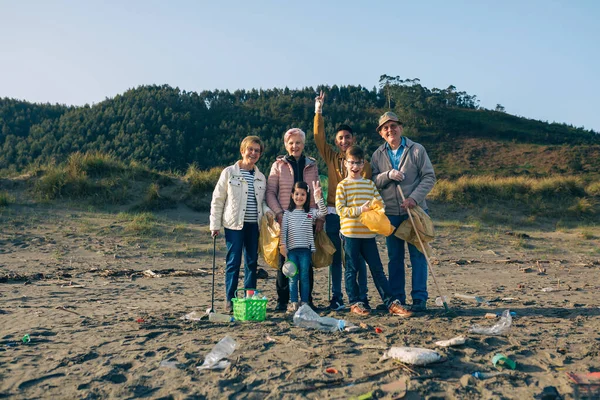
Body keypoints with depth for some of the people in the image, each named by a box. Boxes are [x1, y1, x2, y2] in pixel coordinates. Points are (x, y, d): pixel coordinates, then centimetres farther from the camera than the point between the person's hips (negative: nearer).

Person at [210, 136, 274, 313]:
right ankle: (229, 300, 8)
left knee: (252, 262, 8)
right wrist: (215, 224, -3)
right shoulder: (229, 172, 0)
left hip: (254, 225, 4)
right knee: (233, 262, -3)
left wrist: (267, 210, -4)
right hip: (234, 225, -4)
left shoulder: (261, 177, 13)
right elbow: (217, 200, 1)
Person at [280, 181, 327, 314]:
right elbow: (283, 230, 4)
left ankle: (305, 303, 12)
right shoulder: (288, 213, 7)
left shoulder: (311, 213, 6)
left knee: (304, 277, 4)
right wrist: (282, 245, -6)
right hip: (291, 249, 0)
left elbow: (323, 212, -11)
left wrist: (318, 198, -22)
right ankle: (293, 303, 11)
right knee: (293, 277, 4)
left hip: (305, 249, 0)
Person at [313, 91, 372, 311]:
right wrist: (318, 112, -5)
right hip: (333, 215, 3)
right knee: (335, 258, 9)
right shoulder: (331, 157, 8)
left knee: (357, 258, 2)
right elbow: (319, 138, 0)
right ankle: (336, 297, 19)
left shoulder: (362, 161, 1)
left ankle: (362, 298, 12)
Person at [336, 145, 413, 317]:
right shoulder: (343, 185, -1)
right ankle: (354, 303, 18)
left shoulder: (370, 184, 11)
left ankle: (391, 303, 10)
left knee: (377, 269, 7)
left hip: (368, 232, 3)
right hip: (351, 233, -3)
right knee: (351, 269, 5)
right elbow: (340, 209, -8)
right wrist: (360, 210, -19)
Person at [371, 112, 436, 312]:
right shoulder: (378, 155, 9)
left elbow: (429, 177, -4)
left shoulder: (417, 150, 0)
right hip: (390, 213, 3)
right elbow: (372, 181, 2)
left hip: (415, 211, -2)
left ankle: (419, 298, 8)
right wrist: (388, 175, -16)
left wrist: (414, 198, -16)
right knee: (394, 257, 9)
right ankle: (396, 298, 18)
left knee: (417, 255, 0)